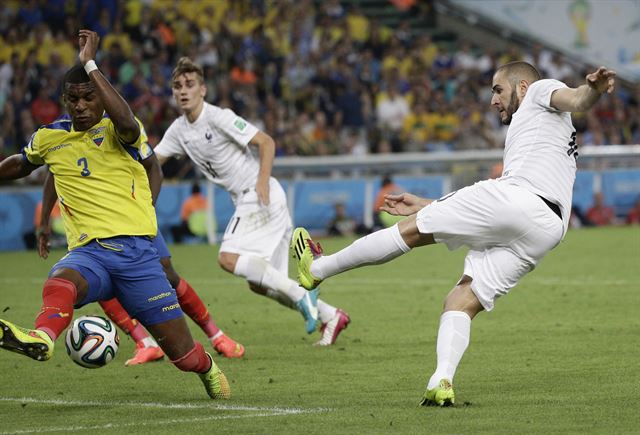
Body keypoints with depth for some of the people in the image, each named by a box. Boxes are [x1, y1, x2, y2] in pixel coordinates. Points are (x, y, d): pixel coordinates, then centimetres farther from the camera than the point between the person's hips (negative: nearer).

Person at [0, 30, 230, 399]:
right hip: (88, 252, 2)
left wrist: (90, 64, -19)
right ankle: (42, 338, -68)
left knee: (183, 353, -1)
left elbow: (135, 137, -22)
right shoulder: (50, 138, 13)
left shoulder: (118, 130, 3)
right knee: (61, 281, -39)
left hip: (137, 251, -2)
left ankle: (208, 369, 35)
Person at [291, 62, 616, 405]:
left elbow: (577, 100, -2)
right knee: (462, 303, 3)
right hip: (548, 229, 8)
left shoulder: (540, 92, 21)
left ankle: (318, 267, 11)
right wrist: (425, 206, 46)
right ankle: (441, 381, -19)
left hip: (516, 197, -8)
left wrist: (593, 88, -27)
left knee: (413, 230, 3)